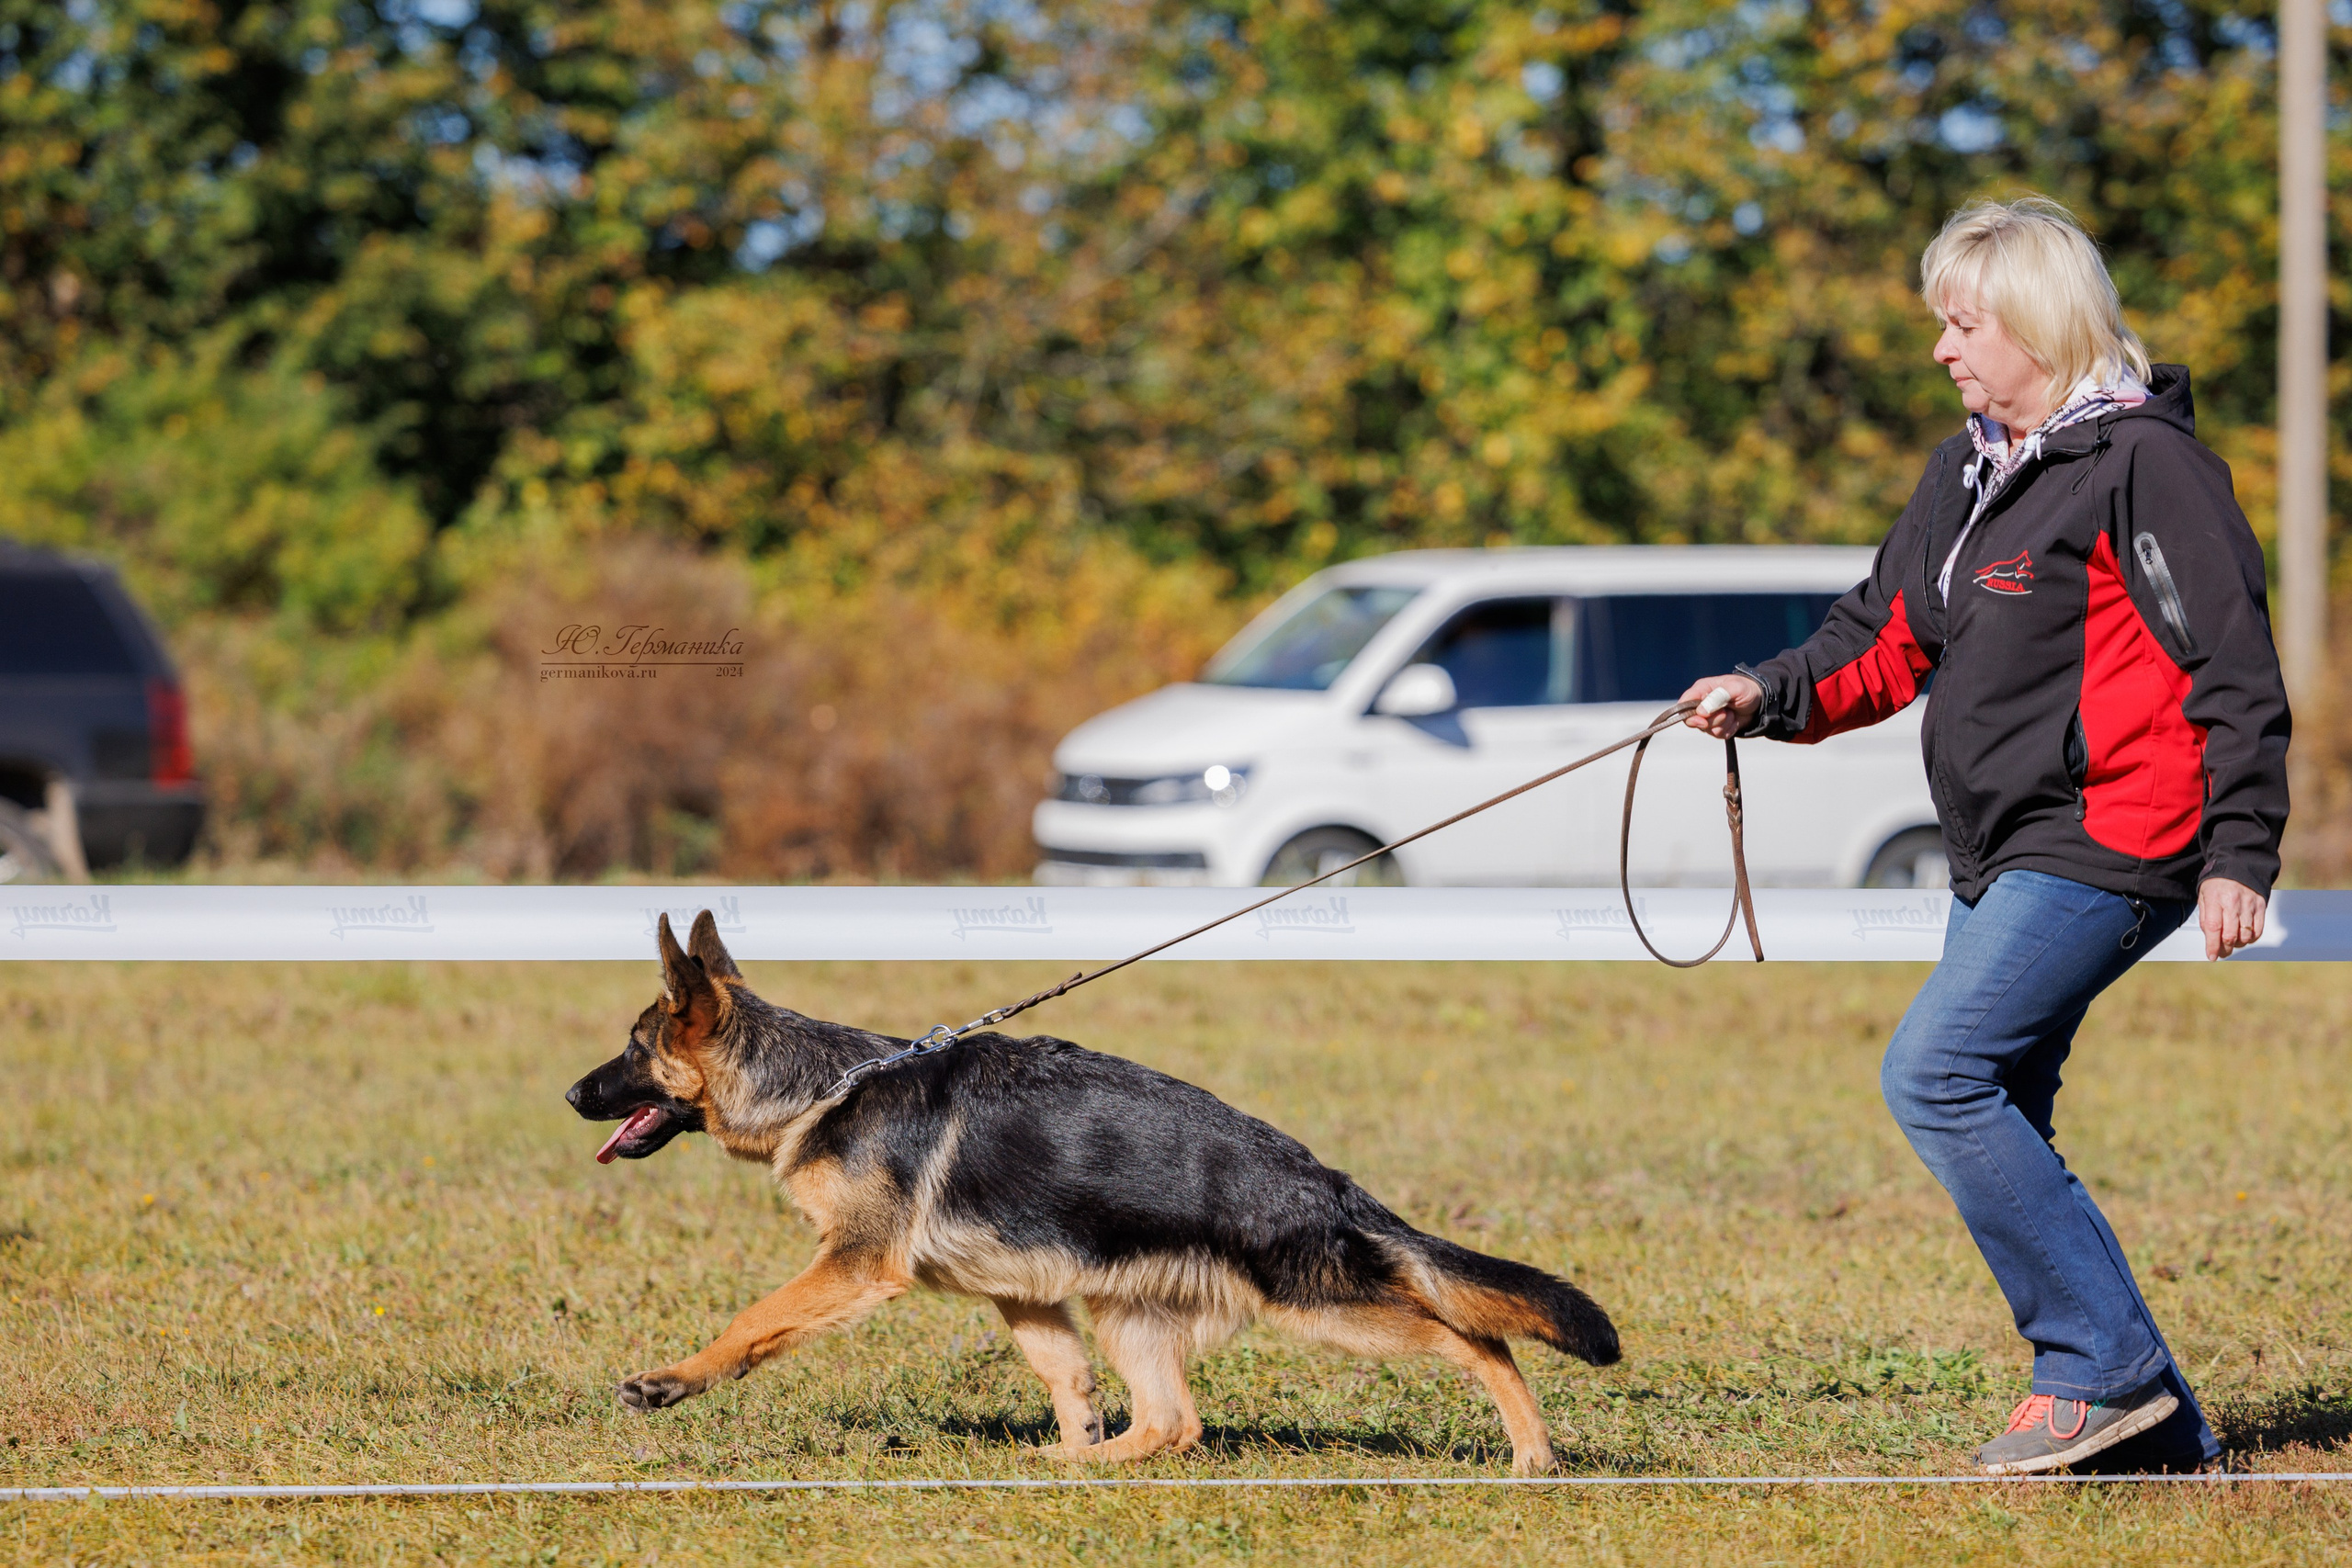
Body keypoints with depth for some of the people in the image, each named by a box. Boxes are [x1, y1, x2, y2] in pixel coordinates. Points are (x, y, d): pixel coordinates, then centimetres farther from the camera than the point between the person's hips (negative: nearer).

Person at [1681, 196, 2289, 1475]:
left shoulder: (2141, 461, -10)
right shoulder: (1969, 470, 16)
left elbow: (2232, 670, -12)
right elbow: (1889, 639, 20)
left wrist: (2238, 853, -17)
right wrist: (1777, 696, 1)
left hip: (2109, 844, -10)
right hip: (2004, 855, 10)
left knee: (1937, 1074, -19)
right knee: (1992, 1122, 6)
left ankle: (2105, 1367, -12)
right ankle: (2158, 1432, 10)